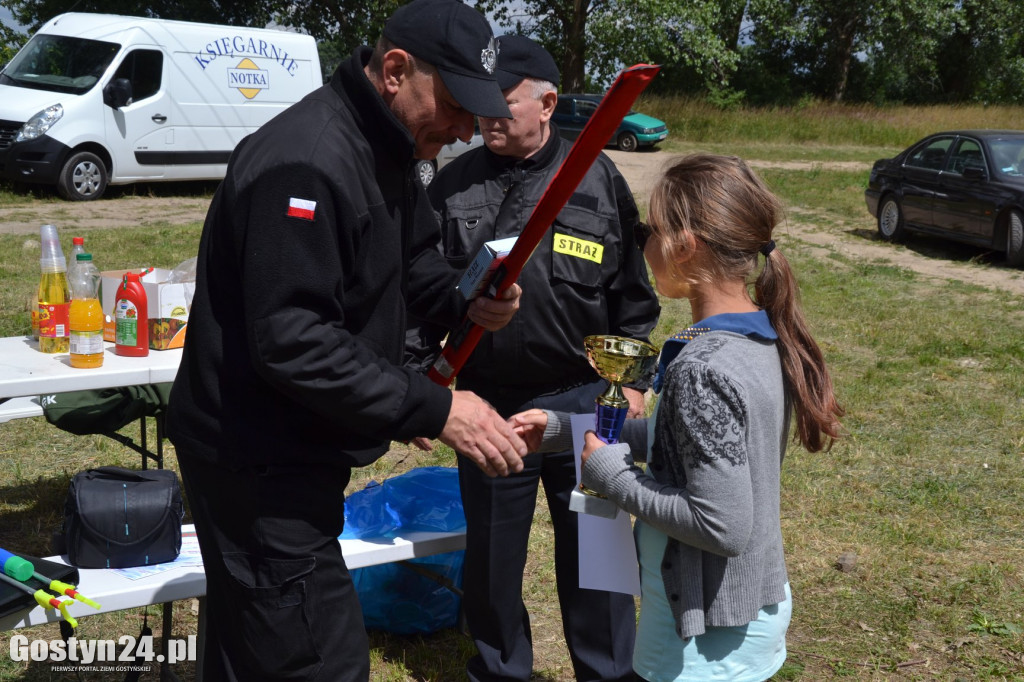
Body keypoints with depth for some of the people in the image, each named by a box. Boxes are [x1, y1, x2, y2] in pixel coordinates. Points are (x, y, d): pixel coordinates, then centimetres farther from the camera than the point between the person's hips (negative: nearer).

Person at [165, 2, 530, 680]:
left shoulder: (386, 151, 7)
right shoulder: (306, 161, -26)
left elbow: (412, 260, 19)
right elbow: (292, 341, -30)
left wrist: (466, 301, -3)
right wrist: (434, 408, -29)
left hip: (290, 455, 10)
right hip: (257, 465, -10)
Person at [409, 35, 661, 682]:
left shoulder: (598, 177, -2)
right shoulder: (455, 185, 0)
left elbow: (633, 289, 3)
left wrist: (633, 378, 2)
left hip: (585, 401, -1)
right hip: (488, 402, 1)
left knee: (593, 549, 11)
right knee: (492, 551, 14)